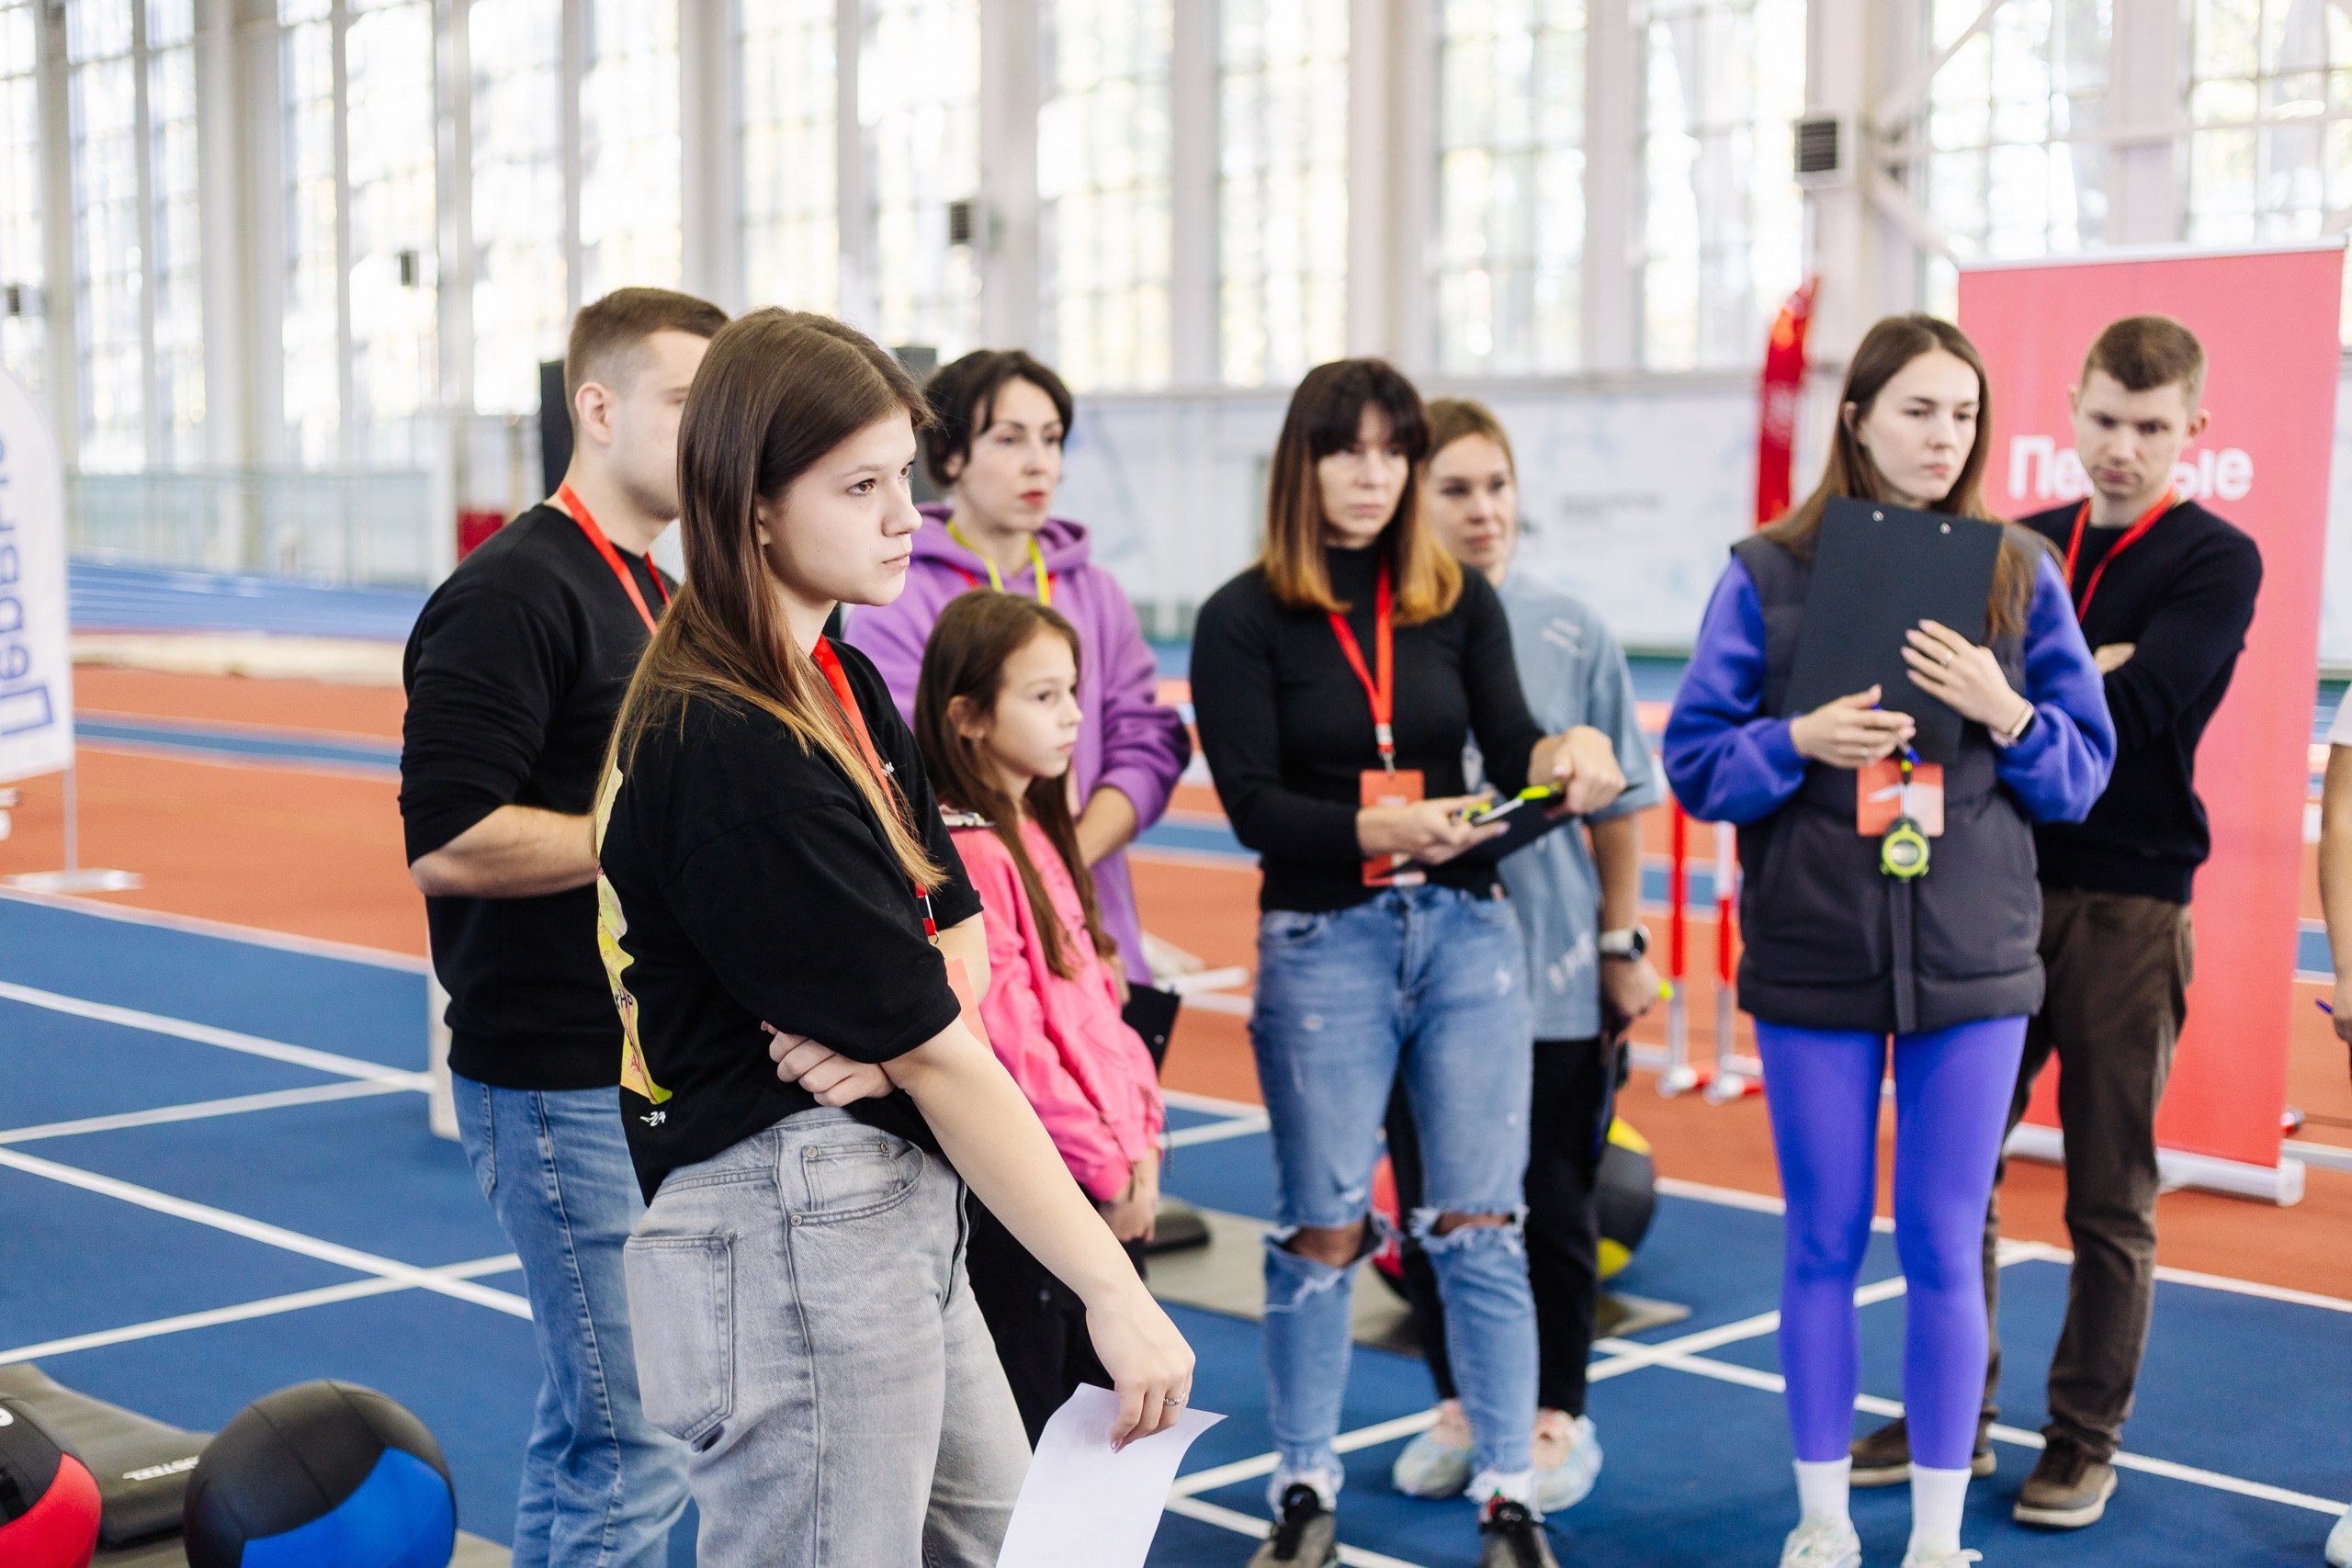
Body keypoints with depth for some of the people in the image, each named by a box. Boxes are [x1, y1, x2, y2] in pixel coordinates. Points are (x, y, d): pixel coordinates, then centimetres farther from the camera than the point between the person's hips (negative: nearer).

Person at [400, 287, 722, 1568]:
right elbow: (447, 841, -23)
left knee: (591, 1428, 17)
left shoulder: (653, 593, 16)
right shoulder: (514, 593, -15)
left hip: (660, 1069, 9)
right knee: (632, 1448, -5)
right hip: (566, 1088, -9)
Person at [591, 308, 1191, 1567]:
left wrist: (880, 1033, -15)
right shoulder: (732, 753, -22)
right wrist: (1117, 1294, -16)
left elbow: (958, 933, 8)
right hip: (789, 1236, -10)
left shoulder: (844, 684, 9)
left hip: (894, 1209, 10)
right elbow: (939, 1059, -20)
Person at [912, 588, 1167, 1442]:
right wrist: (1106, 1164, -14)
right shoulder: (968, 851, -17)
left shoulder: (1038, 833, 13)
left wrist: (1140, 1133, 7)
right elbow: (1011, 1042, -20)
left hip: (1107, 1179, 9)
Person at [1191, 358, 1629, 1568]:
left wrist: (1561, 757, -25)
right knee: (1321, 1228, 7)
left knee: (1479, 1225, 4)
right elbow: (1253, 804, -10)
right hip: (1322, 943, -2)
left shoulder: (1459, 601, 6)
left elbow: (1511, 752, -2)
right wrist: (1381, 829, -26)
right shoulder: (1243, 619, -3)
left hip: (1466, 929, 2)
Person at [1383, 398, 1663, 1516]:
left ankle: (1556, 1416, 24)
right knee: (1432, 1202, 11)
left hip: (1553, 968, 0)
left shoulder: (1571, 634, -1)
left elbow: (1615, 801, 3)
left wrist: (1624, 941, 3)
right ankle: (1462, 1407, 28)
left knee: (1553, 1206, 8)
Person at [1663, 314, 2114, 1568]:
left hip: (1973, 964, 1)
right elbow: (1694, 761, -1)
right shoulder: (1768, 573, -2)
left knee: (1943, 1250, 6)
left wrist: (2006, 713, -15)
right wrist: (1801, 740, -19)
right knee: (1825, 1245, 10)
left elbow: (2086, 770, 4)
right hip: (1813, 960, 0)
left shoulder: (2021, 574, 2)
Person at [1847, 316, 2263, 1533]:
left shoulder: (2217, 562, -1)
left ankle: (2085, 1439, 19)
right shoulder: (2022, 548, 11)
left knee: (2111, 1196, 5)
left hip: (2128, 907, -4)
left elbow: (2132, 705, -16)